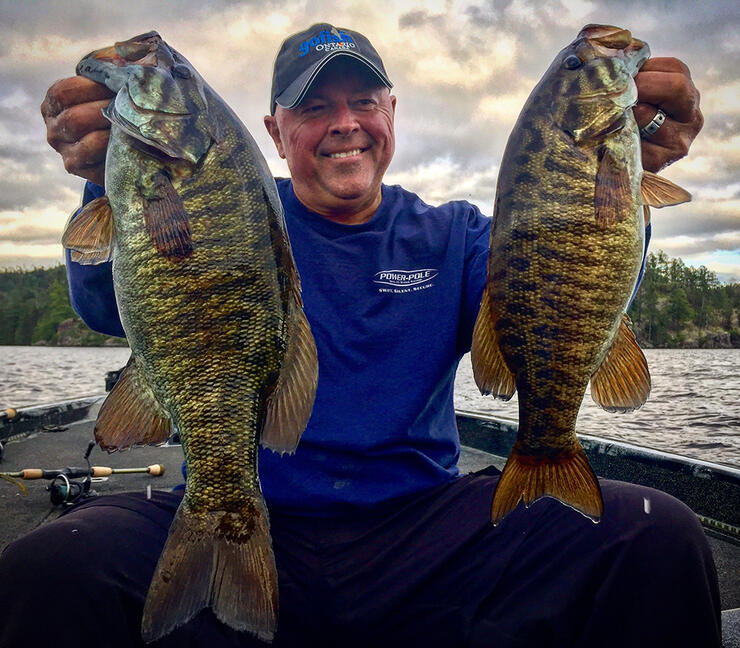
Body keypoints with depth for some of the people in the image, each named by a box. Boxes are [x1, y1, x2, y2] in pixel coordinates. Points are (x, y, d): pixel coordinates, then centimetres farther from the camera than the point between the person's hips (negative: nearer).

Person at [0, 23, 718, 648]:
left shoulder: (452, 236, 10)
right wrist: (111, 183, -33)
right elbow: (113, 305, -12)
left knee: (658, 539, -19)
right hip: (243, 523, 0)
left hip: (423, 533, 2)